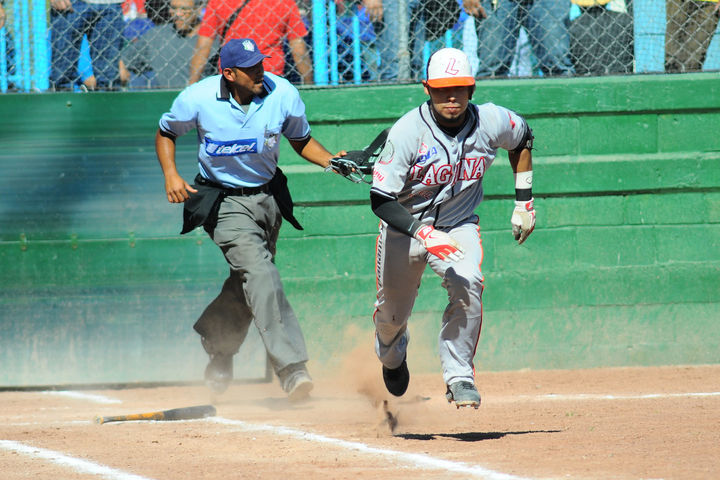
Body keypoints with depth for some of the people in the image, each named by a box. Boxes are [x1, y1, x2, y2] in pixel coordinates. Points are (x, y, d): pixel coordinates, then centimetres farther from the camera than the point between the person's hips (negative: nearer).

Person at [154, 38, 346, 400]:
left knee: (248, 283, 14)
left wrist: (331, 161, -12)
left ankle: (219, 351, 41)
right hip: (225, 202, -4)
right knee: (259, 273, -22)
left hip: (268, 197, 4)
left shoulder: (283, 95, -10)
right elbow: (166, 133, 3)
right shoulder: (197, 99, -15)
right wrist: (170, 173, -13)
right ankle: (291, 367, -27)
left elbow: (301, 140, 6)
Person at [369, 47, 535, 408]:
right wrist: (423, 233, -40)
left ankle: (459, 376, -14)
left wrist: (524, 201, 7)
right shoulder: (407, 132, -26)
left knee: (468, 284, -29)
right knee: (392, 314, 14)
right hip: (404, 228, -1)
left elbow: (522, 139, 10)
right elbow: (380, 200, -27)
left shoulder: (491, 122, -16)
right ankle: (392, 355, 52)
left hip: (459, 225, 1)